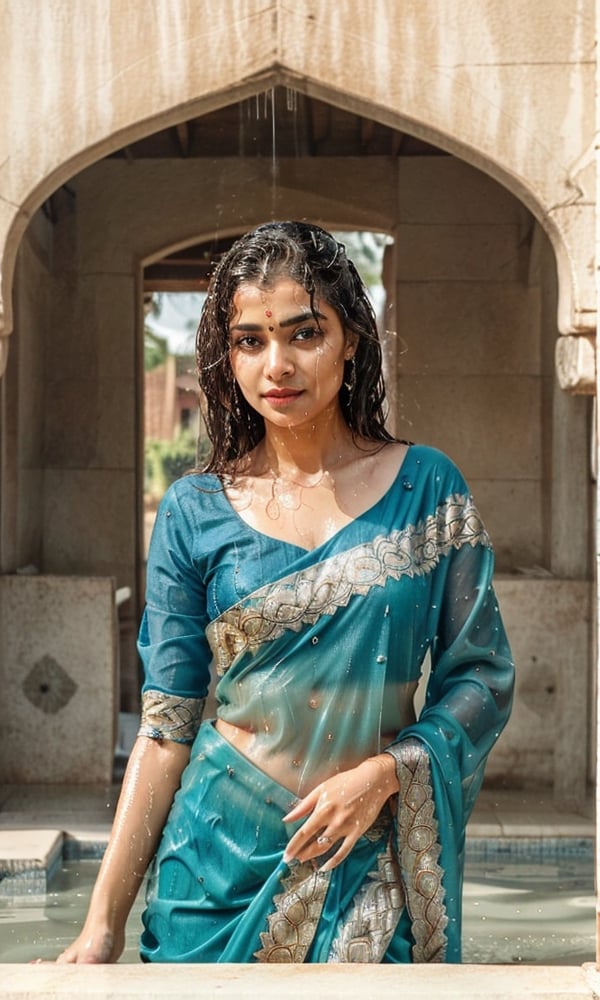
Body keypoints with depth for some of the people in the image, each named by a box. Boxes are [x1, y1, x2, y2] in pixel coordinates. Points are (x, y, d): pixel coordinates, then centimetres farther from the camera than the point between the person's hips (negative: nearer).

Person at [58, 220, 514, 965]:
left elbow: (482, 678, 0)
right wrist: (103, 922, -6)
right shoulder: (194, 512, -3)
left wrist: (384, 772, -16)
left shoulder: (427, 487, -3)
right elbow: (165, 729, -3)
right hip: (223, 856, 0)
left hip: (371, 866, 0)